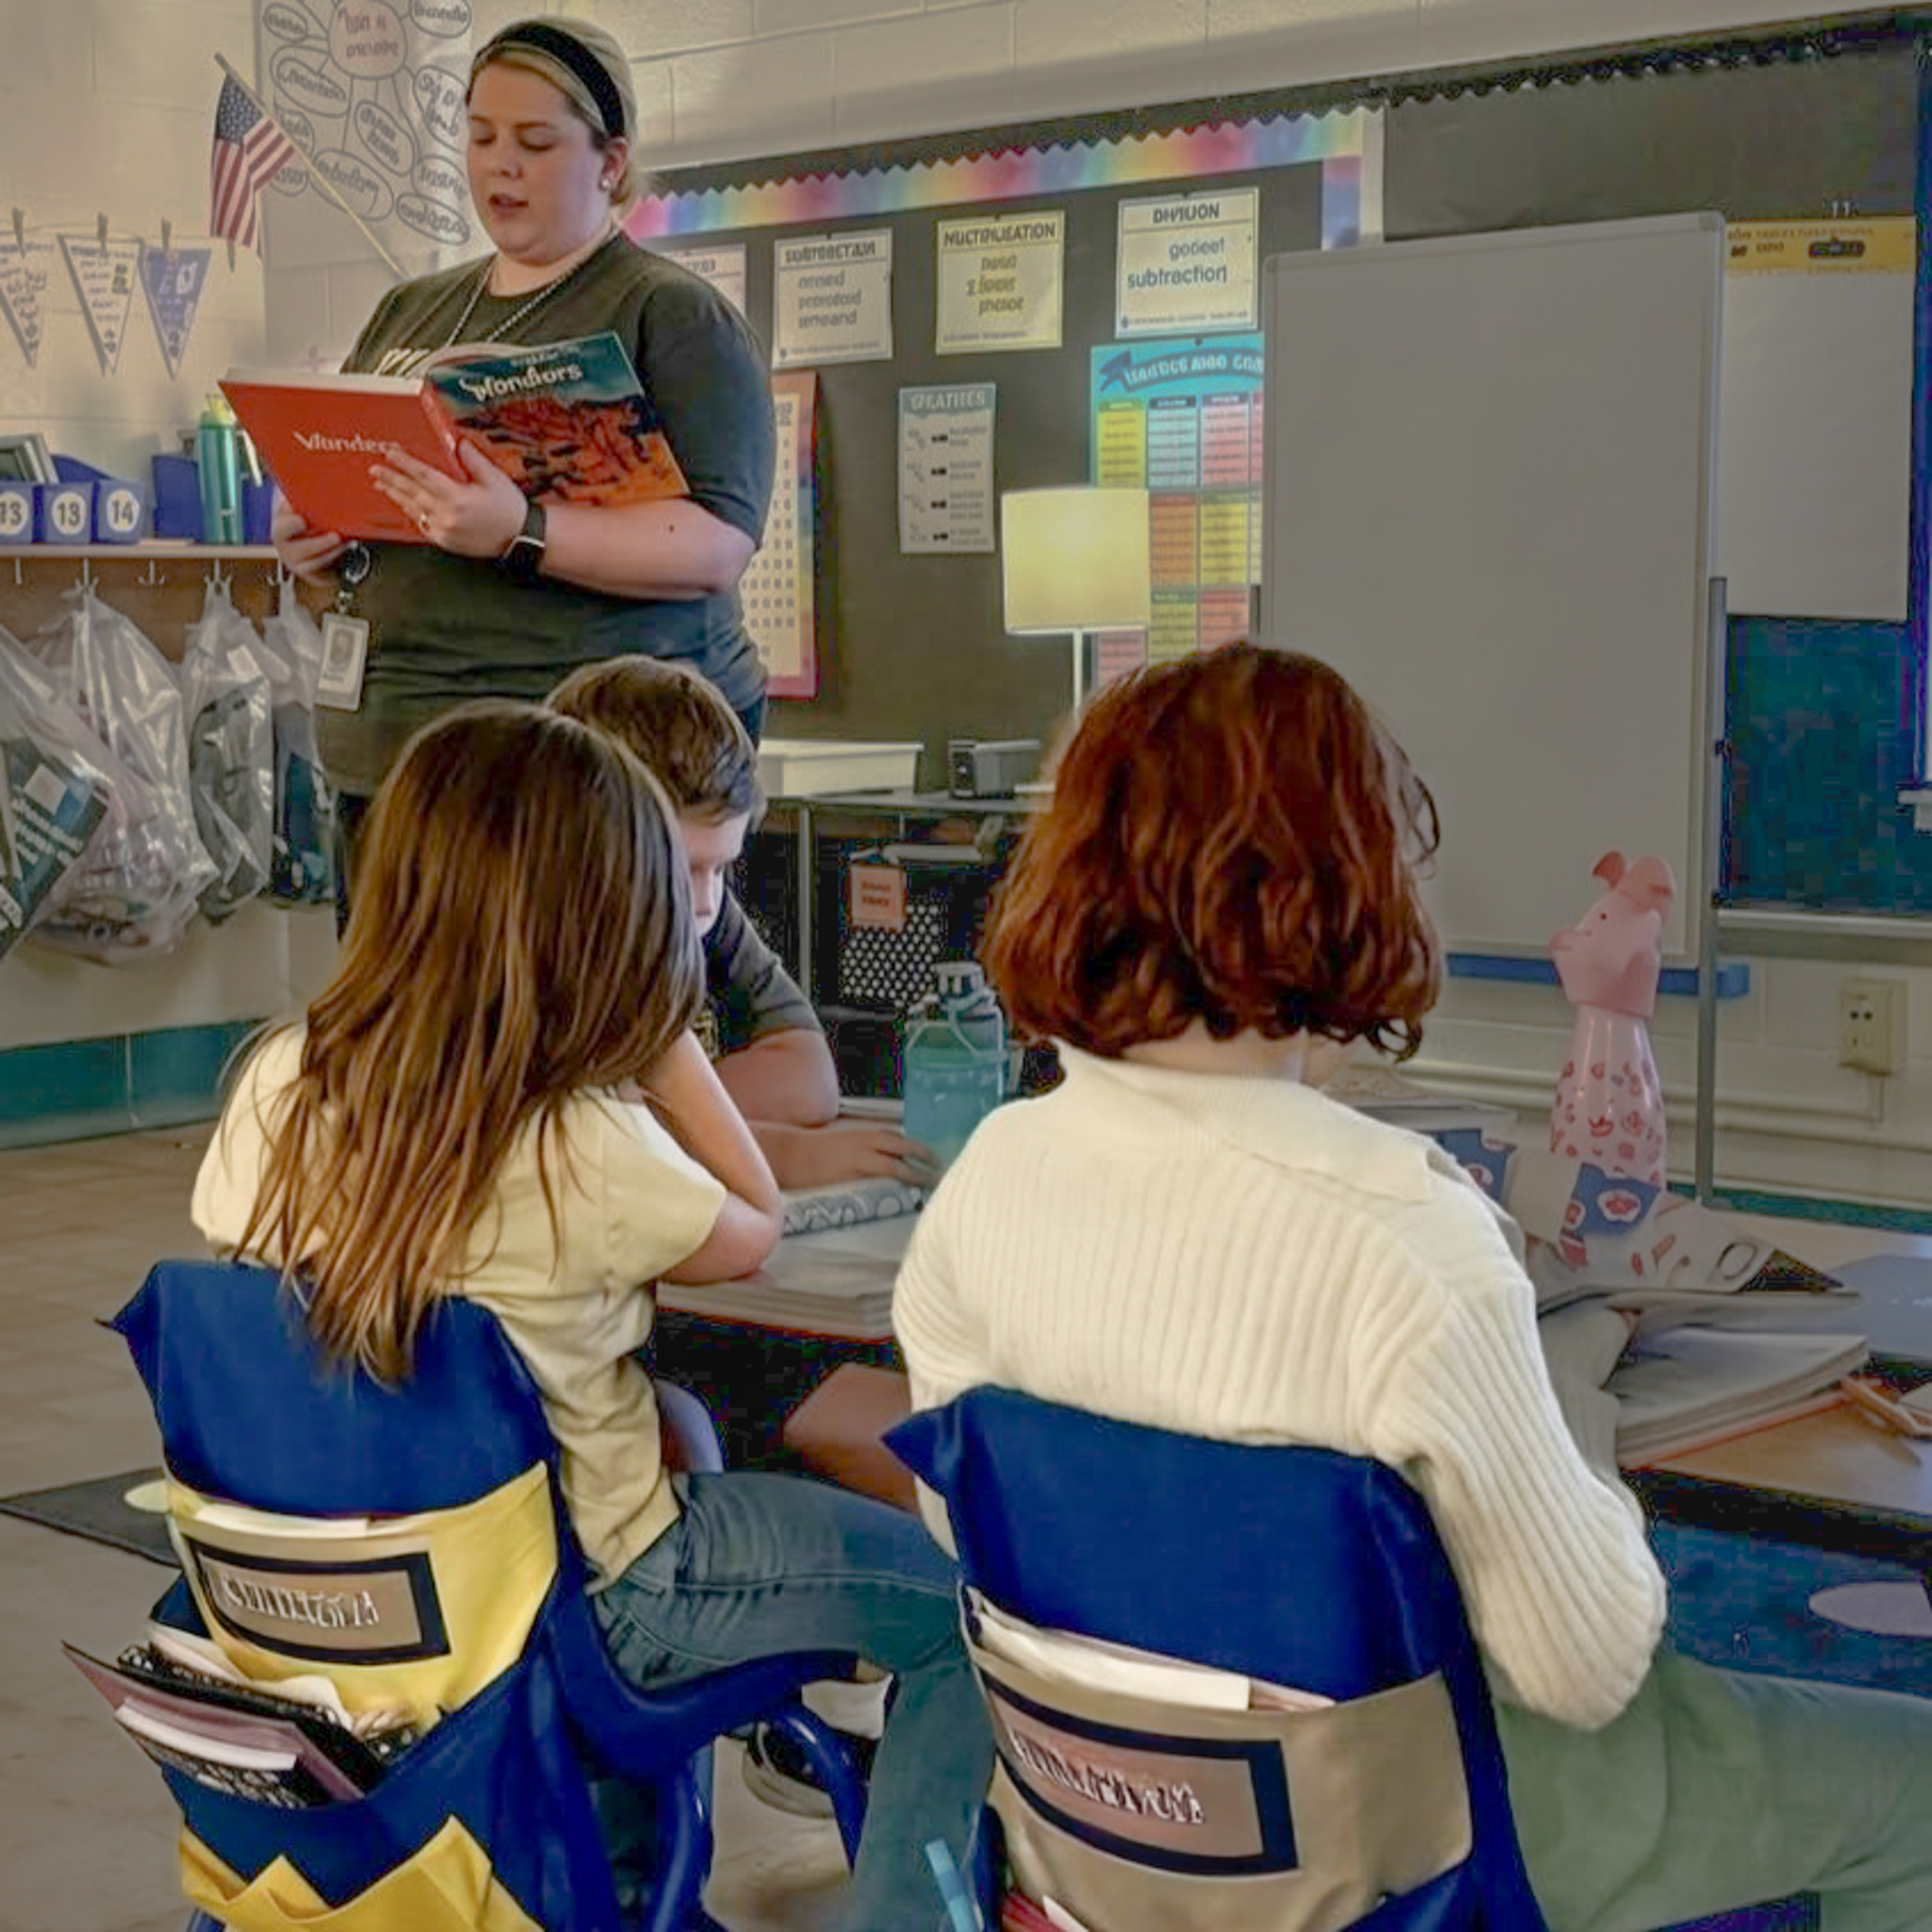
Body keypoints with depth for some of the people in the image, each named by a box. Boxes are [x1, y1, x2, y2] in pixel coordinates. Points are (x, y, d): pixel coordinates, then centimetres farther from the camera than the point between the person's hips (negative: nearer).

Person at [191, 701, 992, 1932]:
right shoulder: (581, 1149, -28)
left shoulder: (279, 1081, -12)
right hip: (586, 1595, -7)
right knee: (964, 1608, 7)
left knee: (678, 1423, 36)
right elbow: (751, 1232, -9)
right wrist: (663, 1024, -10)